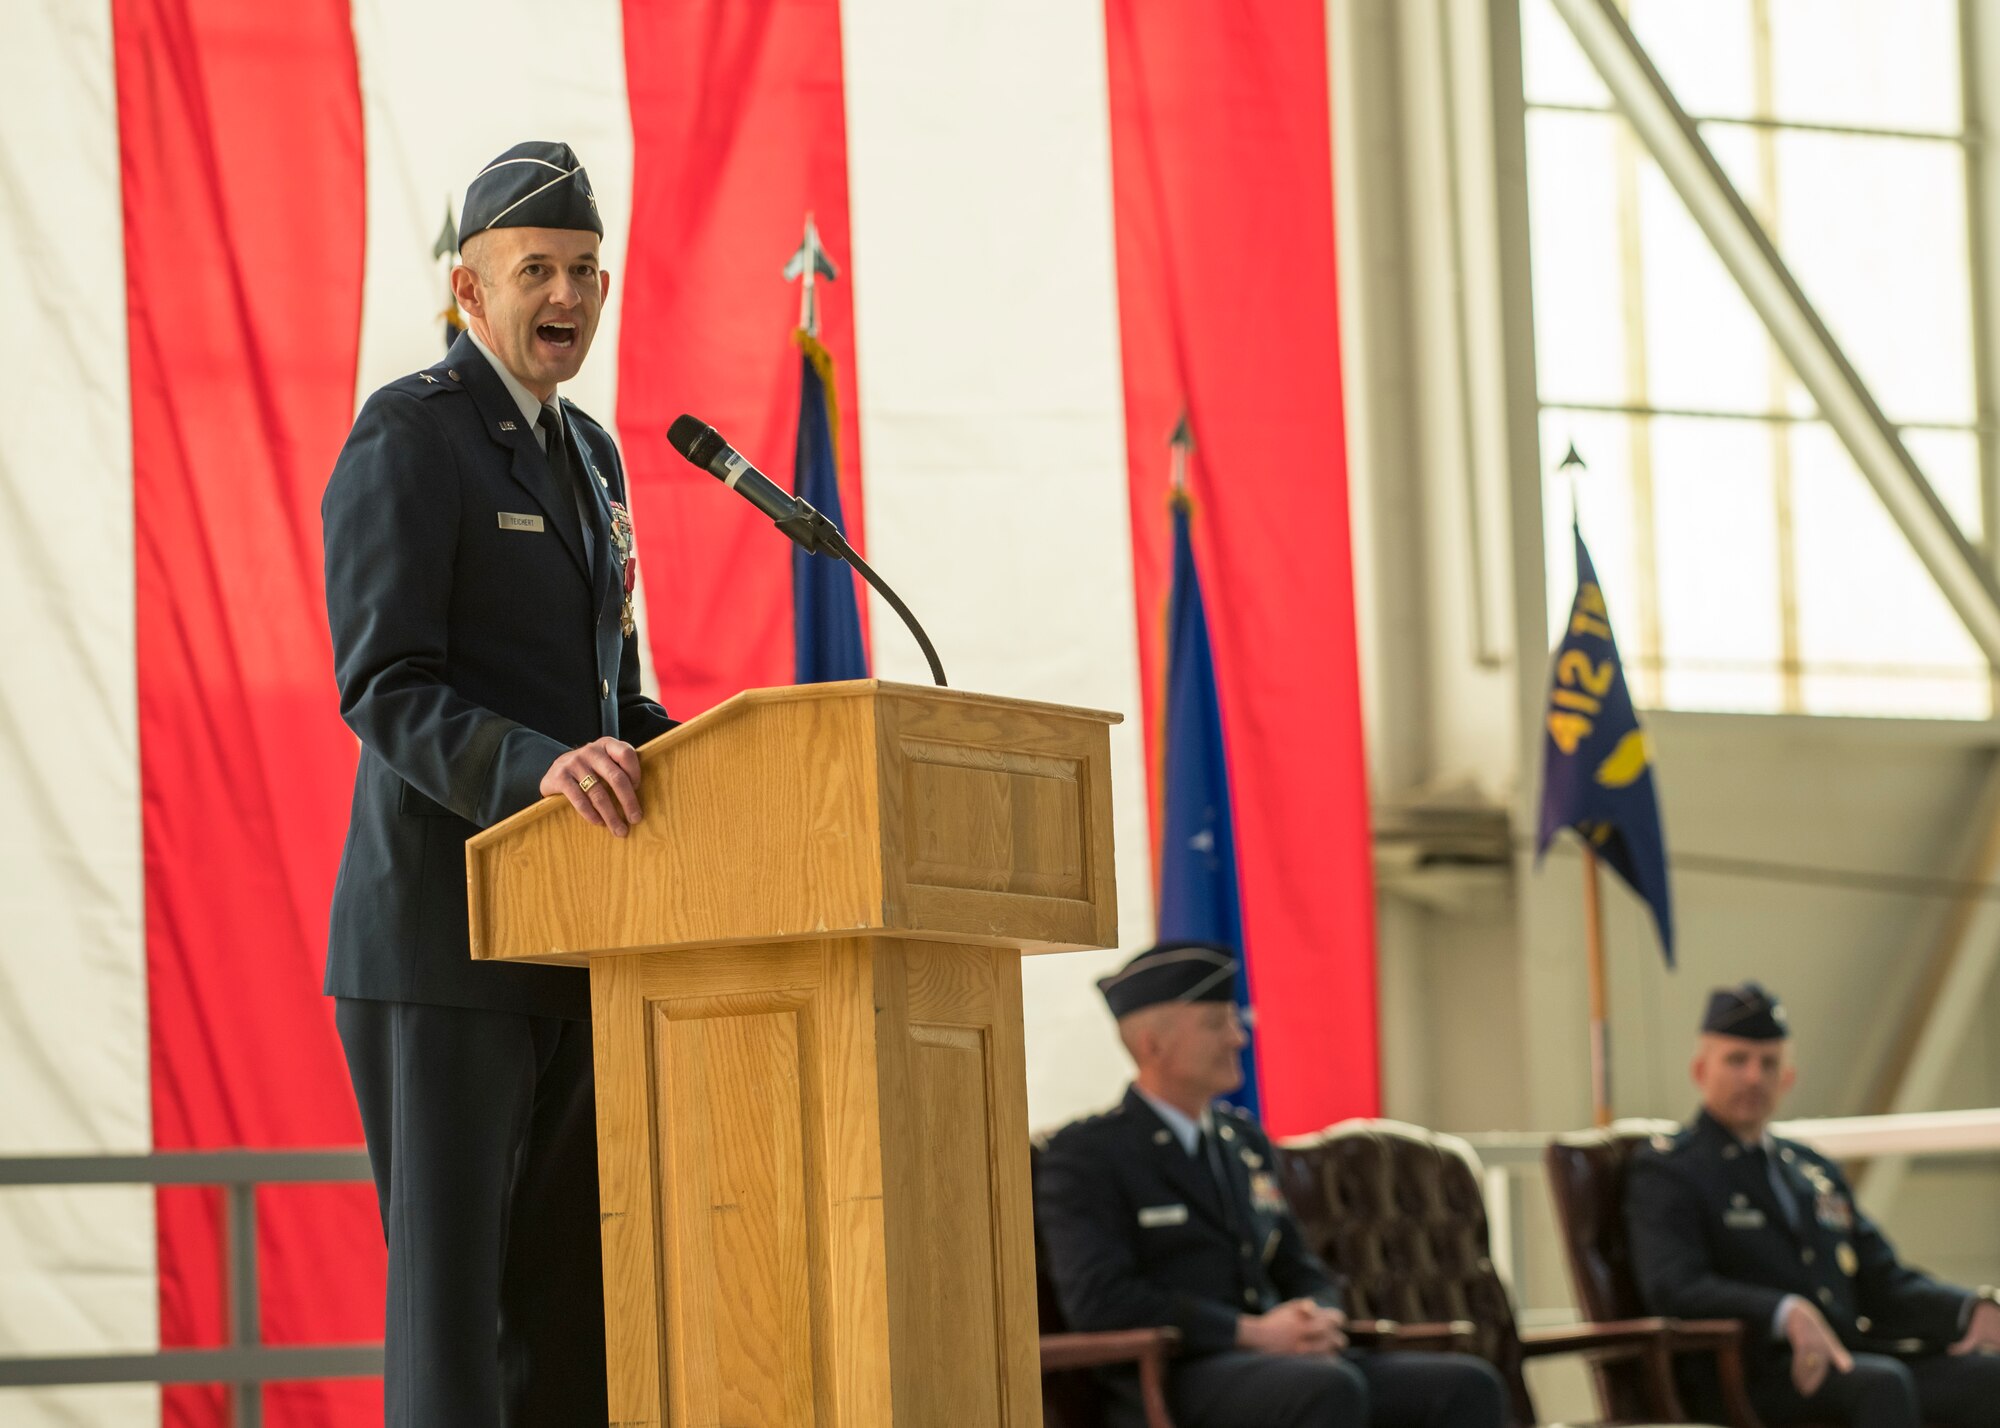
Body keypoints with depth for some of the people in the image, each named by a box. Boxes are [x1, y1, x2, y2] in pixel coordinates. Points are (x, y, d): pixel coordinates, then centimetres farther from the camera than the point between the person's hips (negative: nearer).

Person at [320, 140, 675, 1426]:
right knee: (451, 1273, -8)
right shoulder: (408, 434, -8)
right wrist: (540, 766, -34)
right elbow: (384, 689, -17)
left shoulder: (589, 454, 19)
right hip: (440, 933, -8)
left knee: (577, 1286, 8)